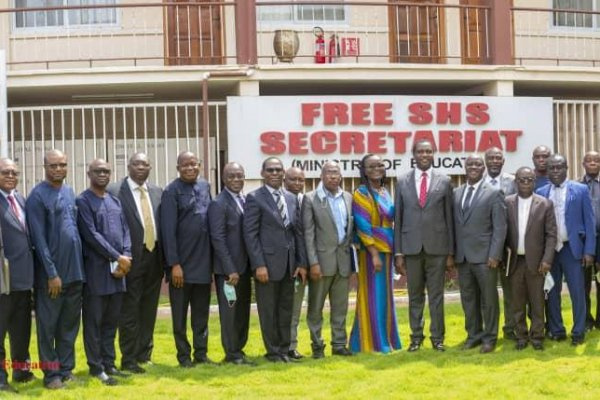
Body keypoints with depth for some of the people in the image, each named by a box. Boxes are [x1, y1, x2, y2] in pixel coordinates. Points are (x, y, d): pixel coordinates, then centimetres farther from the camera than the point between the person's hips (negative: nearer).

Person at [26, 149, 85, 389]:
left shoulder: (70, 192, 12)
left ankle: (66, 369, 21)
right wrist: (52, 273, -15)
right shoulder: (37, 196, -9)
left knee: (69, 324, 12)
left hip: (75, 270, 6)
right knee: (48, 325, 3)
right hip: (51, 273, -6)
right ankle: (51, 373, 11)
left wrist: (78, 264, 10)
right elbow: (39, 239, -12)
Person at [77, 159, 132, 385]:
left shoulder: (115, 201, 15)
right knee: (94, 320, 1)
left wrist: (126, 257, -5)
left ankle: (108, 363, 19)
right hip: (96, 269, -6)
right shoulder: (83, 201, -6)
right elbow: (91, 235, -14)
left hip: (118, 269, 7)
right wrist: (117, 257, -14)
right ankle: (96, 367, 6)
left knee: (111, 320, 11)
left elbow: (125, 231, 12)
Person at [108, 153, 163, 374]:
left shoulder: (157, 192, 11)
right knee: (129, 311, 0)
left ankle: (144, 355, 24)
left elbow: (162, 224, 12)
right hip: (131, 259, -5)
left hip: (154, 258, 5)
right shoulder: (114, 191, -7)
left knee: (149, 311, 13)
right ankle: (129, 360, 7)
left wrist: (164, 258, 6)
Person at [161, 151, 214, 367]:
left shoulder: (205, 186, 8)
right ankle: (184, 355, 15)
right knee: (180, 314, 6)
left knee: (201, 312, 12)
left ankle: (201, 353, 21)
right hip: (182, 263, -5)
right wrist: (174, 264, -15)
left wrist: (212, 259, 9)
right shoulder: (172, 192, -9)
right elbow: (168, 230, -12)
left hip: (203, 262, 5)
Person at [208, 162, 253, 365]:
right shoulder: (218, 204, -11)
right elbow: (218, 239, -16)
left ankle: (239, 349, 23)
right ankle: (232, 354, 10)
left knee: (243, 311, 12)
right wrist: (230, 270, -19)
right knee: (229, 311, 1)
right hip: (228, 268, -7)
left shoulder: (246, 200, 11)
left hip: (244, 266, 7)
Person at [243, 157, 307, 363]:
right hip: (268, 263, -5)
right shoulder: (255, 198, -4)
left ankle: (284, 349, 20)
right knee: (268, 311, 3)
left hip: (289, 264, 6)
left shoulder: (291, 199, 13)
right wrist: (259, 265, -15)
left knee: (286, 309, 11)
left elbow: (298, 232, 13)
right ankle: (273, 352, 12)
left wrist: (301, 262, 6)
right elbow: (250, 234, -9)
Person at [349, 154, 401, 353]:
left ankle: (386, 339, 18)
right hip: (371, 251, -7)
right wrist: (374, 254, -20)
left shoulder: (385, 192, 13)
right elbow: (363, 227, -14)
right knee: (373, 296, -3)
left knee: (385, 295, 11)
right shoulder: (361, 194, -9)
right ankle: (374, 342, 2)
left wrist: (393, 251, 10)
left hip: (386, 250, 7)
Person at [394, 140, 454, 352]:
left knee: (436, 295, 4)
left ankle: (437, 337, 12)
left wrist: (451, 253, 1)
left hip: (437, 247, -1)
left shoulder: (444, 181, 3)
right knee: (415, 295, 8)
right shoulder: (402, 181, 5)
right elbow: (398, 218, 5)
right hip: (411, 247, 1)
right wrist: (398, 252, 1)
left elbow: (449, 218, 3)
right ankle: (416, 337, 17)